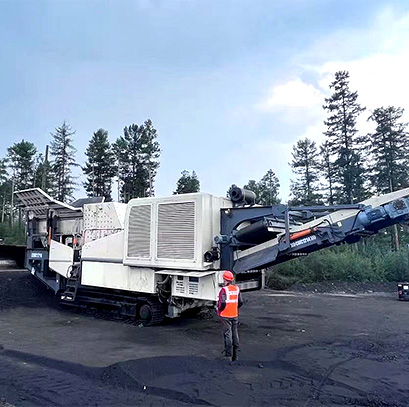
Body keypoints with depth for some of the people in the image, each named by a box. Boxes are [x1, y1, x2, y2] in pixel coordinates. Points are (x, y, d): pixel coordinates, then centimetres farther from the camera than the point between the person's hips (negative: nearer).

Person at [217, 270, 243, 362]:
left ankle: (228, 356, 5)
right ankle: (236, 356, 20)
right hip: (235, 315, 6)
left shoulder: (224, 289, -15)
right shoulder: (237, 289, 4)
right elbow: (240, 302, 5)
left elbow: (222, 303, -22)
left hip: (226, 315, -6)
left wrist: (219, 310, -4)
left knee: (227, 334, 1)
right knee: (235, 334, 12)